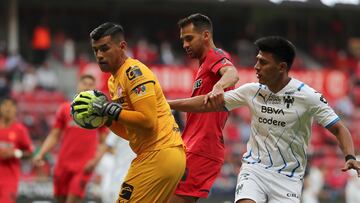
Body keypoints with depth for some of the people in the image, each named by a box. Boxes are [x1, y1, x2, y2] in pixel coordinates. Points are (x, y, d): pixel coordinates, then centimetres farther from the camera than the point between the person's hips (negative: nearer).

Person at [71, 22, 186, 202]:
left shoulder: (134, 72, -12)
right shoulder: (114, 80, 18)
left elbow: (148, 121, -22)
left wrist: (110, 109, -16)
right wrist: (104, 117, 7)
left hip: (160, 156, -10)